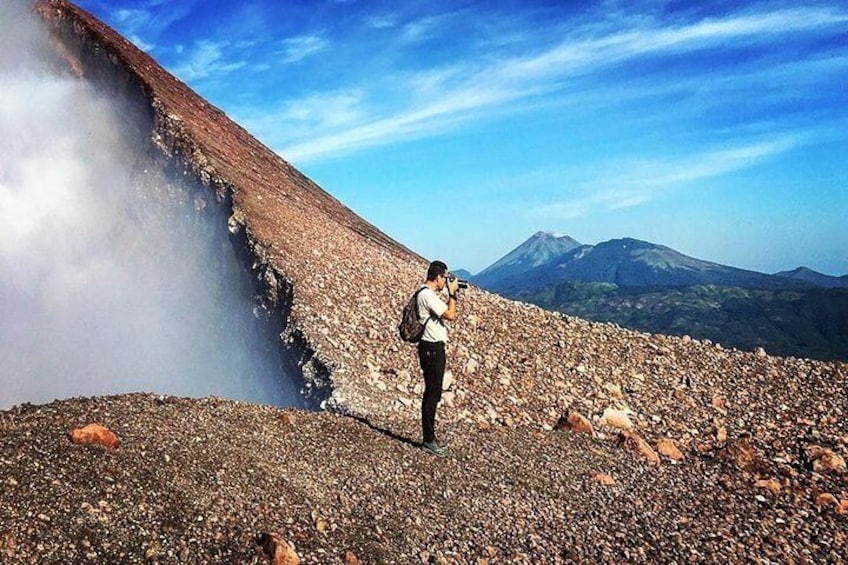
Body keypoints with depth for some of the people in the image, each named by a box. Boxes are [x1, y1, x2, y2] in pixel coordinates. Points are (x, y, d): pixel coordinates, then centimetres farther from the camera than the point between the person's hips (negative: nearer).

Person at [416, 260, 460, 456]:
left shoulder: (429, 294, 15)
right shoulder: (427, 295, -18)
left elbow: (446, 313, 21)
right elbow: (451, 315, -21)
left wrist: (452, 295, 13)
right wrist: (452, 293, -9)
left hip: (435, 348, 11)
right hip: (432, 349, -11)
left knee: (432, 393, 14)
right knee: (432, 394, -5)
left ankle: (430, 437, 22)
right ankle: (429, 440, 2)